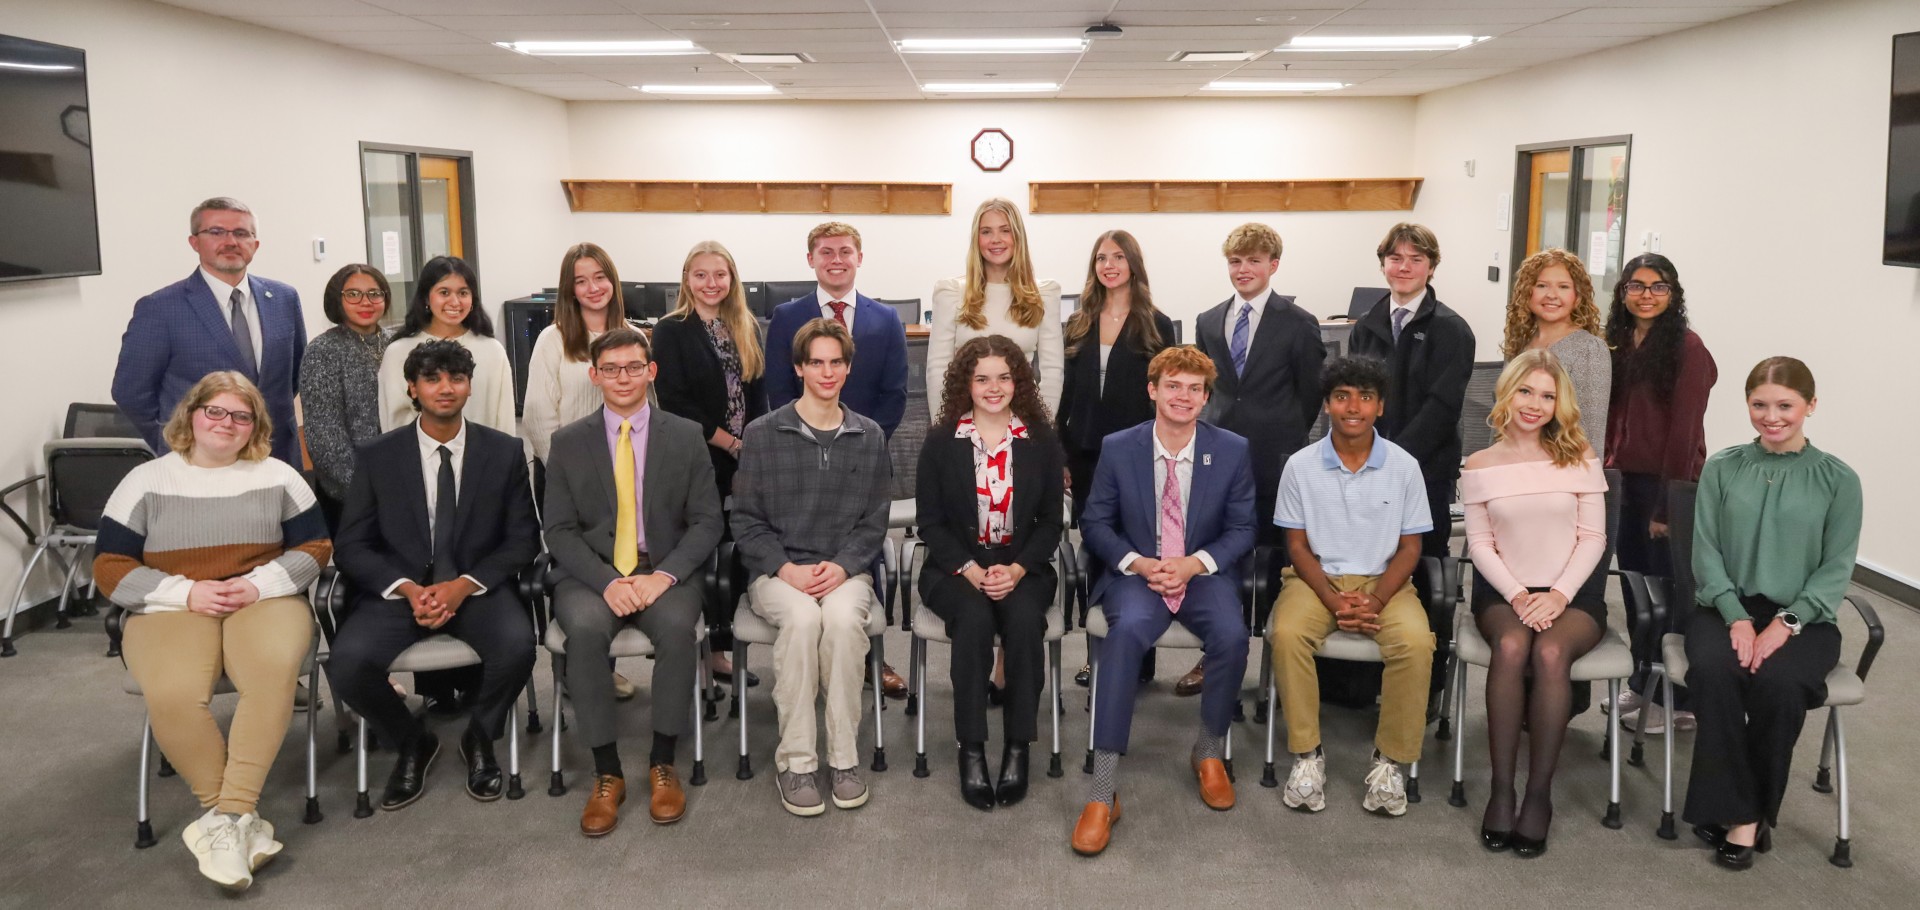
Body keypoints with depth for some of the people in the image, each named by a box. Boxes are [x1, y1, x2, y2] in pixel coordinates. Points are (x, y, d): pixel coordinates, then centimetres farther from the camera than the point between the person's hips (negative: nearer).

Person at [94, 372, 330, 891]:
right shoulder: (146, 481, 9)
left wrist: (259, 584, -9)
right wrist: (187, 593, -11)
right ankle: (243, 818, -19)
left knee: (274, 670, -36)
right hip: (172, 610, 0)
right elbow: (111, 568, 5)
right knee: (172, 694, -34)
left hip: (264, 601, 0)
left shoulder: (278, 477, 12)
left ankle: (227, 818, -29)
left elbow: (315, 547, 10)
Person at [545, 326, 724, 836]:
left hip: (666, 572, 0)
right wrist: (607, 582, -16)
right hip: (591, 574, 0)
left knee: (678, 627, -33)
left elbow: (706, 521, 2)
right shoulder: (568, 443, 6)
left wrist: (664, 575, -15)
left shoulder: (686, 436, 6)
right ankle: (606, 773, -19)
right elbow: (560, 530, 1)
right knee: (585, 630, -32)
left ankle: (662, 764, -15)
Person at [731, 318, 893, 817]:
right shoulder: (763, 434, 3)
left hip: (845, 570, 1)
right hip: (777, 571, -1)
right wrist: (787, 569, -13)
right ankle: (795, 760, -23)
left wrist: (842, 567, -11)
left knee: (843, 617, -32)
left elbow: (874, 522, 7)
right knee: (802, 618, -33)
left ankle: (844, 756, -20)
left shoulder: (869, 437, 9)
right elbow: (746, 521, 2)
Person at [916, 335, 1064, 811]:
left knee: (1024, 619, -32)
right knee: (975, 618, -33)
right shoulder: (941, 442, 4)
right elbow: (930, 521, 2)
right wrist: (970, 570, -13)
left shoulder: (1042, 442, 6)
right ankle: (971, 750, -23)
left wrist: (1017, 570, -12)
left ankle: (1018, 748, -20)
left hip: (1023, 568, 1)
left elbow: (1050, 521, 5)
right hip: (956, 568, 0)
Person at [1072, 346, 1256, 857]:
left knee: (1232, 635, -31)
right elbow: (1095, 523, 5)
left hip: (1205, 573, 1)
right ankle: (1102, 792, -33)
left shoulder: (1232, 451, 1)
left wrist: (1195, 563, -12)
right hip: (1136, 573, -1)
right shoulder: (1117, 449, -1)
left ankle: (1209, 751, -1)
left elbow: (1242, 528, 5)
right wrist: (1138, 564, -12)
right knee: (1126, 630, -34)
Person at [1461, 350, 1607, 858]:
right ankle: (1501, 789, -26)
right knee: (1511, 646, -33)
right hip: (1505, 592, 0)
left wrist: (1559, 594, -12)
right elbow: (1479, 542, 4)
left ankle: (1539, 793, -24)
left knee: (1550, 651, -33)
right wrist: (1516, 594, -11)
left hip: (1572, 593, 0)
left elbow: (1593, 537, 2)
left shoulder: (1579, 458, 6)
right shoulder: (1481, 466, 7)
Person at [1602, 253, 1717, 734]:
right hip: (1626, 480, 6)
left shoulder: (1687, 348, -11)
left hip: (1669, 482, -6)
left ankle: (1680, 701, 13)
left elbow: (1684, 431, -14)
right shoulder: (1620, 345, 10)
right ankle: (1641, 685, 28)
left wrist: (1668, 503, -16)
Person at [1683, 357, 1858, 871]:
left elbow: (1836, 568, 0)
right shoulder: (1722, 469, 7)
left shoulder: (1838, 480, 4)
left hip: (1803, 616, -1)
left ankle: (1757, 810, -12)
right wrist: (1736, 617, -13)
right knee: (1714, 670, -32)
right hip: (1726, 606, 1)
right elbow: (1706, 552, 2)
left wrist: (1786, 622, -15)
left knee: (1778, 682, -33)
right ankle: (1738, 814, -22)